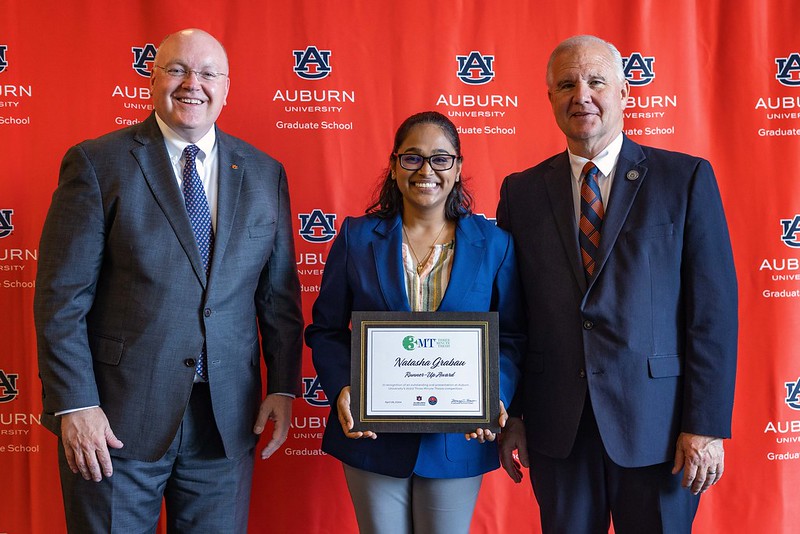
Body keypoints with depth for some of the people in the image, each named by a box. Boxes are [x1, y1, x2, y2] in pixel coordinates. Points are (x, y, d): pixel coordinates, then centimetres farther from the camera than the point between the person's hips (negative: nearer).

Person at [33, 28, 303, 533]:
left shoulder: (264, 173, 6)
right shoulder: (97, 164, -4)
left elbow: (280, 292, 8)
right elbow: (62, 297, -7)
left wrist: (284, 386, 2)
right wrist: (74, 404, -12)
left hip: (228, 418, 3)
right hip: (118, 417, -2)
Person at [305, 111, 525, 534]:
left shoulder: (493, 243, 1)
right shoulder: (357, 237, 0)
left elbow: (510, 336, 2)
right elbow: (325, 330, 2)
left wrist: (496, 396, -15)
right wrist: (342, 389, -15)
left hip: (458, 440, 0)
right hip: (373, 435, 0)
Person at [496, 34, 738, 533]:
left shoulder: (686, 179, -1)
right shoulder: (522, 192, 5)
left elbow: (715, 309, -5)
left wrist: (707, 425, -9)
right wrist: (509, 414, 4)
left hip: (657, 424, -2)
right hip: (556, 427, 2)